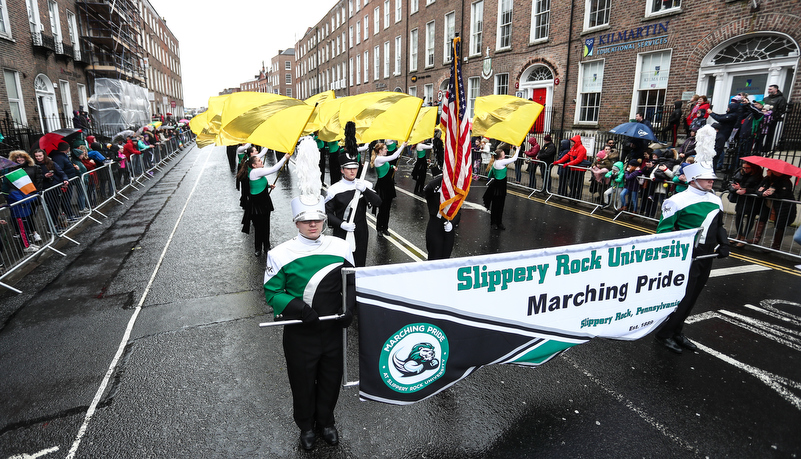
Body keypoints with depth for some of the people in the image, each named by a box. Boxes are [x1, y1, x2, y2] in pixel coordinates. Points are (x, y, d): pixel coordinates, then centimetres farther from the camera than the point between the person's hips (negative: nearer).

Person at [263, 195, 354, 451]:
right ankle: (306, 427, 46)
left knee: (331, 379, 20)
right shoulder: (281, 254, -13)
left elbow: (352, 282, 4)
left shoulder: (340, 247, -5)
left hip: (334, 328, 3)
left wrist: (349, 307, -12)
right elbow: (272, 293, -8)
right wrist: (299, 309, -23)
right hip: (300, 333, -2)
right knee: (303, 382, 17)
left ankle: (326, 422, 49)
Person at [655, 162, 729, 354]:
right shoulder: (678, 200, -14)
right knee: (682, 297, -6)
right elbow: (664, 229, -13)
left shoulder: (715, 200, 11)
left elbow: (719, 225, 23)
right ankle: (664, 333, 10)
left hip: (706, 257, 8)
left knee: (692, 297, 14)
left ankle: (676, 332, 28)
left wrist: (723, 244, 8)